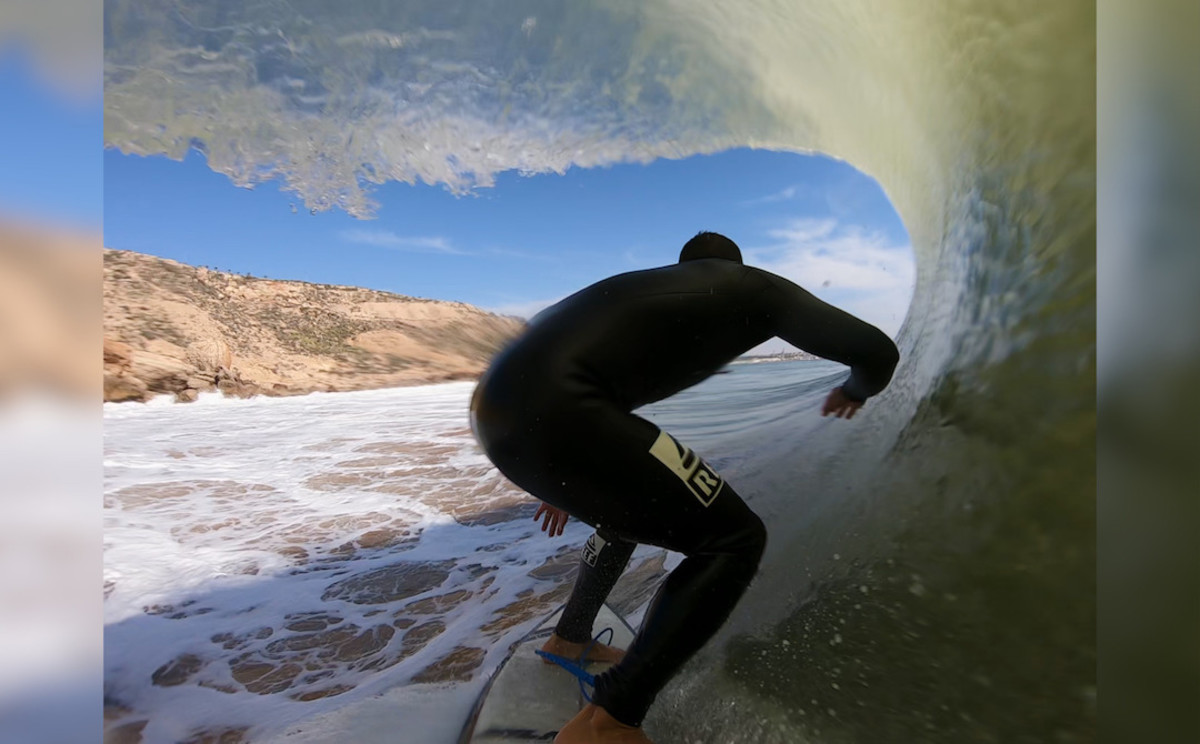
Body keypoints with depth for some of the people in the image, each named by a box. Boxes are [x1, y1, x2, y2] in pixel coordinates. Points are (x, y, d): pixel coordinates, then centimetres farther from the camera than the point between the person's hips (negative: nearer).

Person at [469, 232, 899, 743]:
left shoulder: (651, 286, 33)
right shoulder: (754, 285, 14)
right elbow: (877, 351, 11)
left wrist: (567, 480, 46)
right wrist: (855, 390, 37)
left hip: (497, 404, 10)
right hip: (550, 411, -10)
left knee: (634, 506, 32)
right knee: (737, 538, 3)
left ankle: (569, 639, 48)